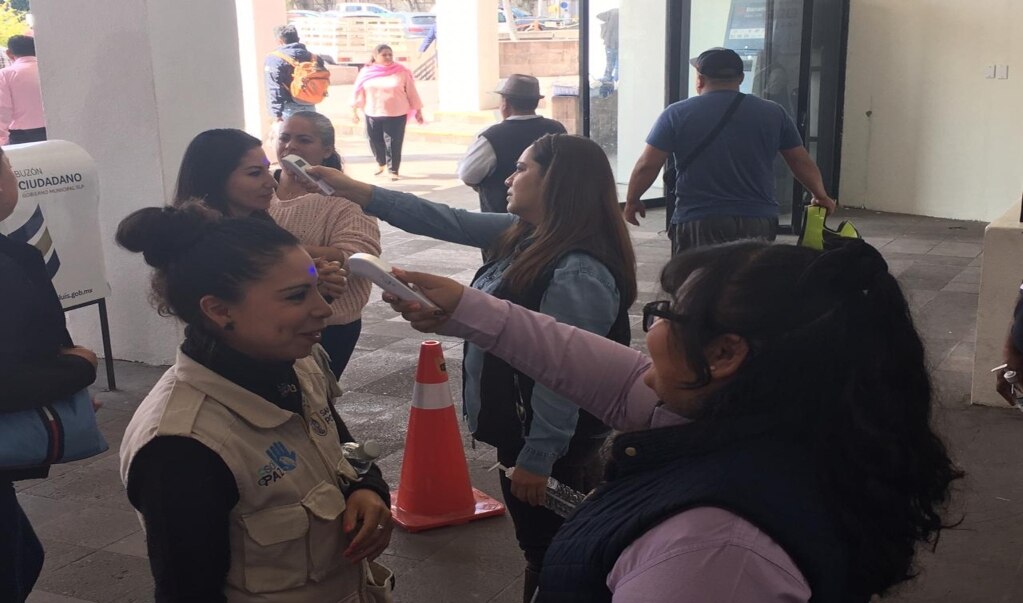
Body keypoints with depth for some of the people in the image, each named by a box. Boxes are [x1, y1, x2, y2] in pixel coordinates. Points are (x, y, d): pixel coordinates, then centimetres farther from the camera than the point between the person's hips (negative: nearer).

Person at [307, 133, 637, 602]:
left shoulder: (578, 274, -28)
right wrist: (355, 191, 2)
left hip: (553, 446, -9)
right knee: (539, 547, 25)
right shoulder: (525, 236, 2)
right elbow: (447, 222, 4)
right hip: (519, 429, 9)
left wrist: (537, 459, -21)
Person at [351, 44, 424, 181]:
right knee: (375, 142, 11)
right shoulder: (366, 72, 1)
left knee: (393, 144, -4)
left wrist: (418, 111, 3)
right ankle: (381, 163, 37)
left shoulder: (402, 72, -3)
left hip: (396, 115, -2)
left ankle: (393, 171, 8)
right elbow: (358, 92, 7)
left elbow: (411, 92, 1)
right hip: (373, 114, 2)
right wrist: (354, 111, 7)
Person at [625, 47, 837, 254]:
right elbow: (803, 163, 14)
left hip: (697, 223, -2)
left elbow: (647, 165, -2)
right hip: (758, 222, 3)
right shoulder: (773, 113, 6)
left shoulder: (677, 114, -1)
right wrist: (821, 196, 30)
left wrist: (632, 201, 14)